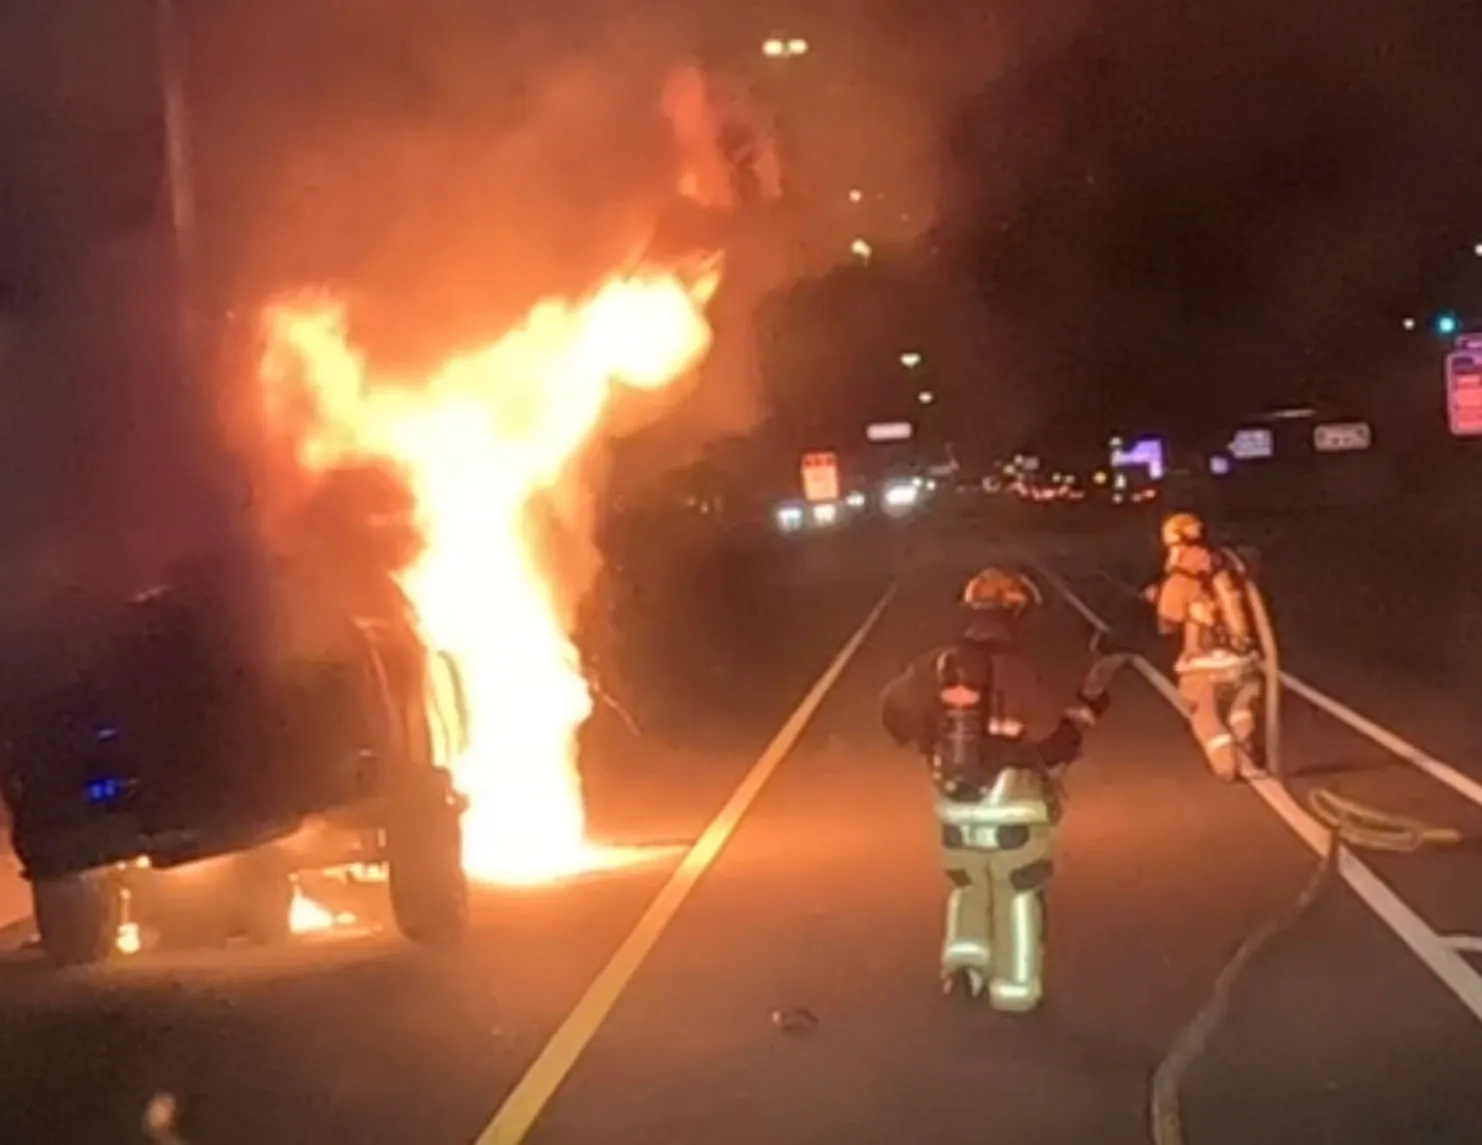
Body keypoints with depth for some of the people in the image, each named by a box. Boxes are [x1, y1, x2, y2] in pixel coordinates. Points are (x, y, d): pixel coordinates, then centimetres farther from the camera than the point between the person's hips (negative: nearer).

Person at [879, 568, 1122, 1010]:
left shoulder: (938, 667, -4)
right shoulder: (1016, 672, -19)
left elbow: (894, 709, 7)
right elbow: (1053, 745, -17)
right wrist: (1086, 709, -1)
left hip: (956, 809, 4)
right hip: (1014, 811, -4)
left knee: (968, 887, 26)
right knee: (1018, 897, 14)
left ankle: (965, 957, 12)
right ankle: (1014, 987, 19)